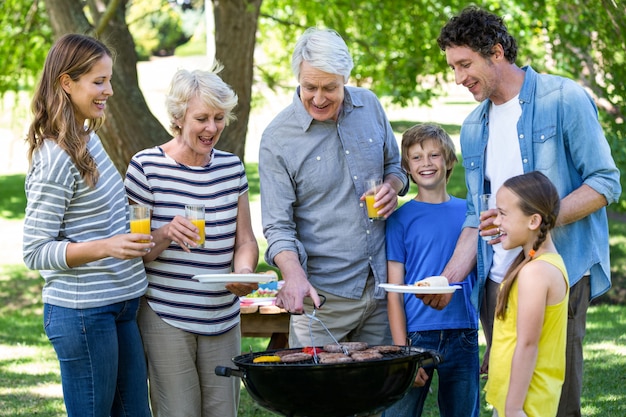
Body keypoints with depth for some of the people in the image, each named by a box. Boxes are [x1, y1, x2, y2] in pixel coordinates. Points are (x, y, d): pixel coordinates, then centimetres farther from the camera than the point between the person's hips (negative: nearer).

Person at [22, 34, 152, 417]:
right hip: (82, 313, -9)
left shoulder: (89, 140, 10)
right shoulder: (56, 159, -17)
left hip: (122, 305, 9)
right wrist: (104, 247, -28)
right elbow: (35, 252, -18)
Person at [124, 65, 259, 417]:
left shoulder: (231, 167, 8)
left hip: (223, 318, 5)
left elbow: (245, 240, 12)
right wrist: (165, 235, -26)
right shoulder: (147, 167, -8)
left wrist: (245, 272, -10)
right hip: (166, 318, -5)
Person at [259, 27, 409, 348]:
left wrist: (392, 186, -5)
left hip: (382, 285, 4)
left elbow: (393, 164, 20)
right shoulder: (277, 138, -9)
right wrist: (294, 276, -28)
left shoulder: (369, 105, 3)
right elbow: (278, 227, -10)